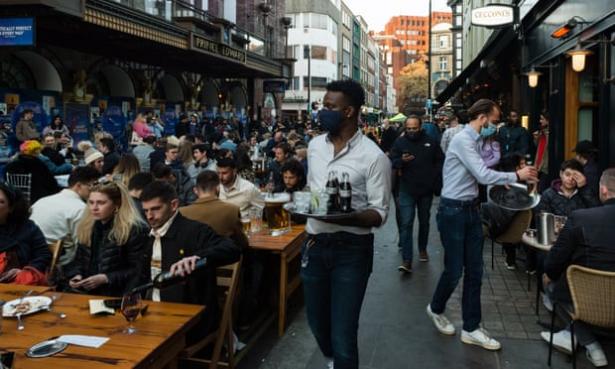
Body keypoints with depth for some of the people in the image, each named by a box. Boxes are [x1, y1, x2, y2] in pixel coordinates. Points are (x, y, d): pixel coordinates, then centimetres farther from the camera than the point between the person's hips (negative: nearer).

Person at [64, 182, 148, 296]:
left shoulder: (135, 230, -7)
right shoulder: (86, 227, 13)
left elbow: (137, 271, -8)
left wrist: (106, 279, -15)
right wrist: (76, 275, 2)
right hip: (86, 294, 6)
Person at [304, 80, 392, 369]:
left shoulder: (373, 157, -14)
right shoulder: (315, 145, 6)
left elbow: (380, 214, -15)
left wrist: (346, 217, -31)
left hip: (351, 250, -6)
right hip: (315, 245, 6)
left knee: (342, 334, -2)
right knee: (317, 323, 22)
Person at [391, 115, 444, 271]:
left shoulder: (430, 142, 1)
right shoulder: (400, 142, -2)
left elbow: (440, 161, 9)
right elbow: (392, 162, -2)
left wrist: (436, 181, 0)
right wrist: (401, 161, -24)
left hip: (426, 189, 2)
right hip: (407, 190, -2)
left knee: (424, 221, 17)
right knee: (406, 224, -9)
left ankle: (422, 249, 38)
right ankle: (406, 261, -10)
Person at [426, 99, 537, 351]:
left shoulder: (476, 141, 11)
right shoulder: (463, 140, -17)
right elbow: (483, 176, -22)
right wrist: (516, 176, -13)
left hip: (471, 209, 9)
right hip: (453, 210, -9)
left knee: (474, 271, 9)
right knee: (454, 269, 2)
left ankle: (471, 328, 18)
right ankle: (436, 309, 30)